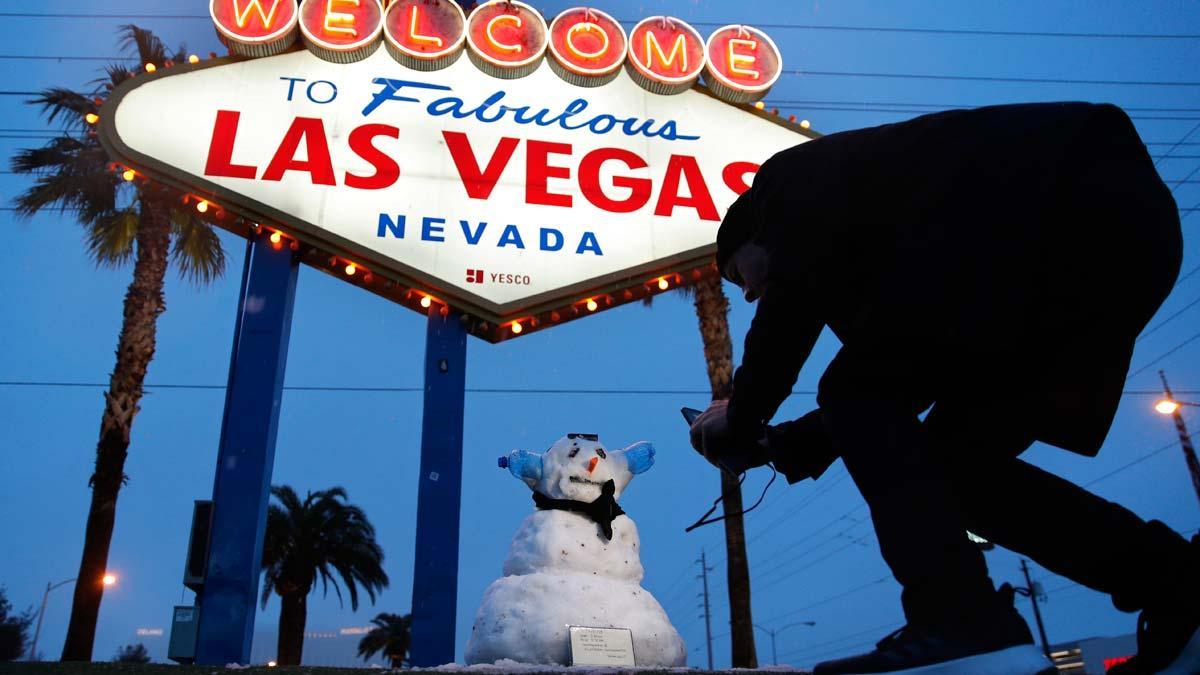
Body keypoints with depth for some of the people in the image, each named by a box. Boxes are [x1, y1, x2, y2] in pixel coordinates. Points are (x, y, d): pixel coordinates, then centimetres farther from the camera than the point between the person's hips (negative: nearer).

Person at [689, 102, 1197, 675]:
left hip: (1061, 205, -9)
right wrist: (786, 444, 24)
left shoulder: (795, 177, 13)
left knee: (854, 395, -5)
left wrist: (742, 416, 4)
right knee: (956, 459, 12)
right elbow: (904, 386, 27)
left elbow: (795, 294, -6)